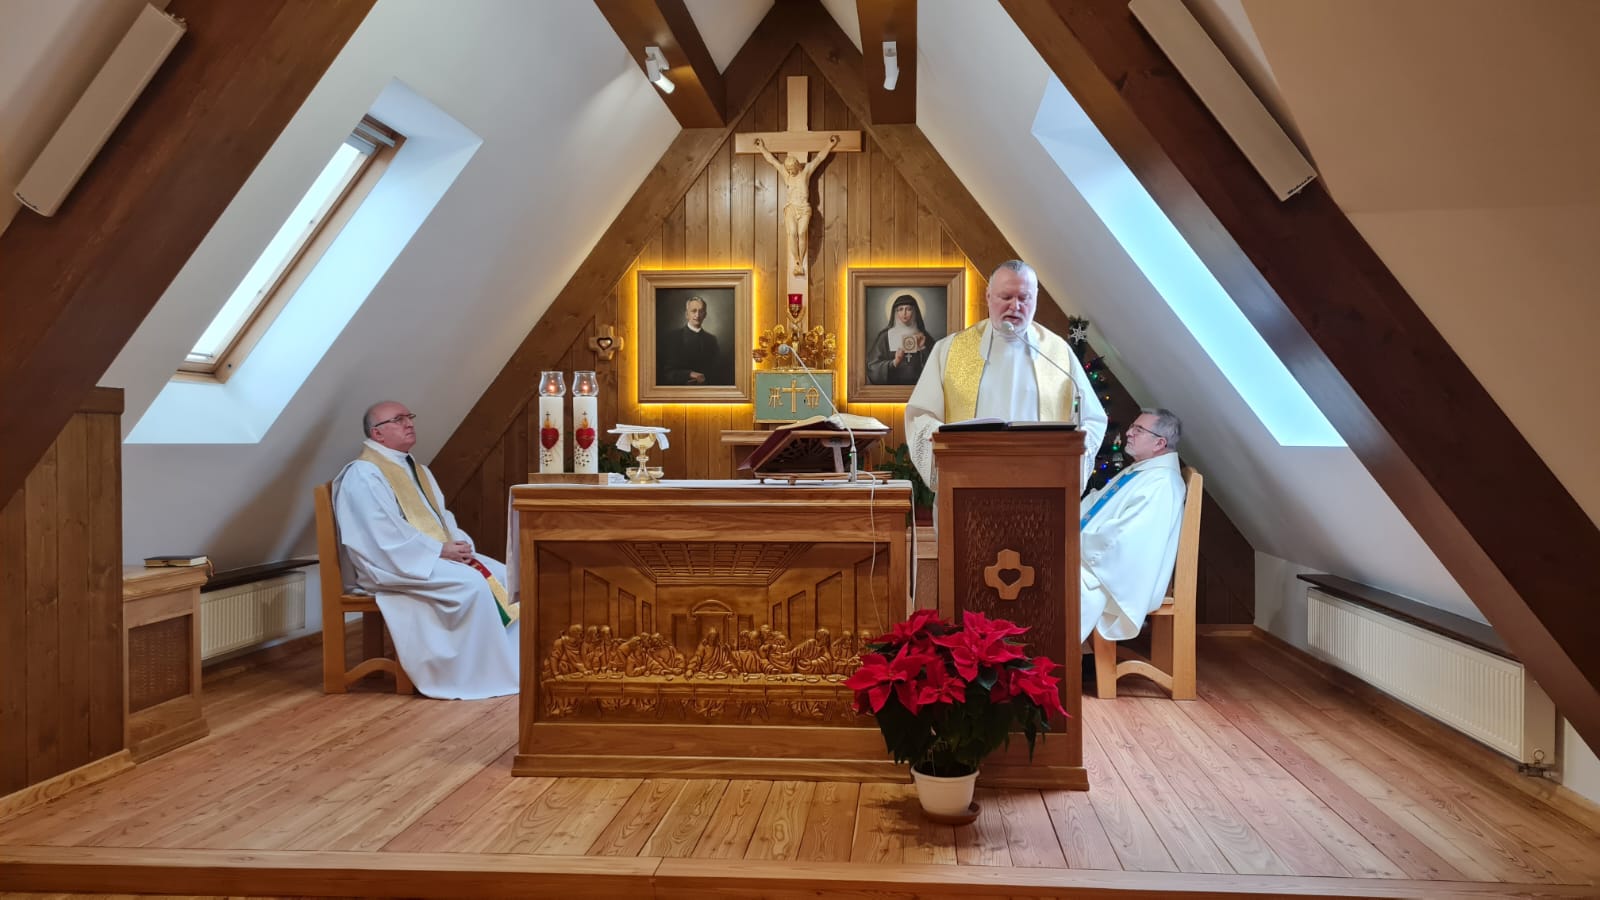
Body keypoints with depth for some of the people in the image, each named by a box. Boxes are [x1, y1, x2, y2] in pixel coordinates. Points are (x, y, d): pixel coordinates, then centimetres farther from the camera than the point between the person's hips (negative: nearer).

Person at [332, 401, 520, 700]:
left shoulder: (418, 471, 19)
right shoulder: (364, 474, -10)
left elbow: (442, 517, 18)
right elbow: (387, 535, -19)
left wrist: (460, 543, -4)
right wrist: (440, 550, -20)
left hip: (440, 555, 9)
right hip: (394, 564, -9)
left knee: (503, 576, -7)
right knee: (472, 583, -28)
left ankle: (515, 662, -8)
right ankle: (485, 675, -20)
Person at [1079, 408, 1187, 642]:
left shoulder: (1162, 484, -16)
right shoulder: (1135, 473, 15)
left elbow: (1120, 539, -23)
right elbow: (1090, 507, 18)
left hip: (1116, 577, -10)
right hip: (1087, 557, 10)